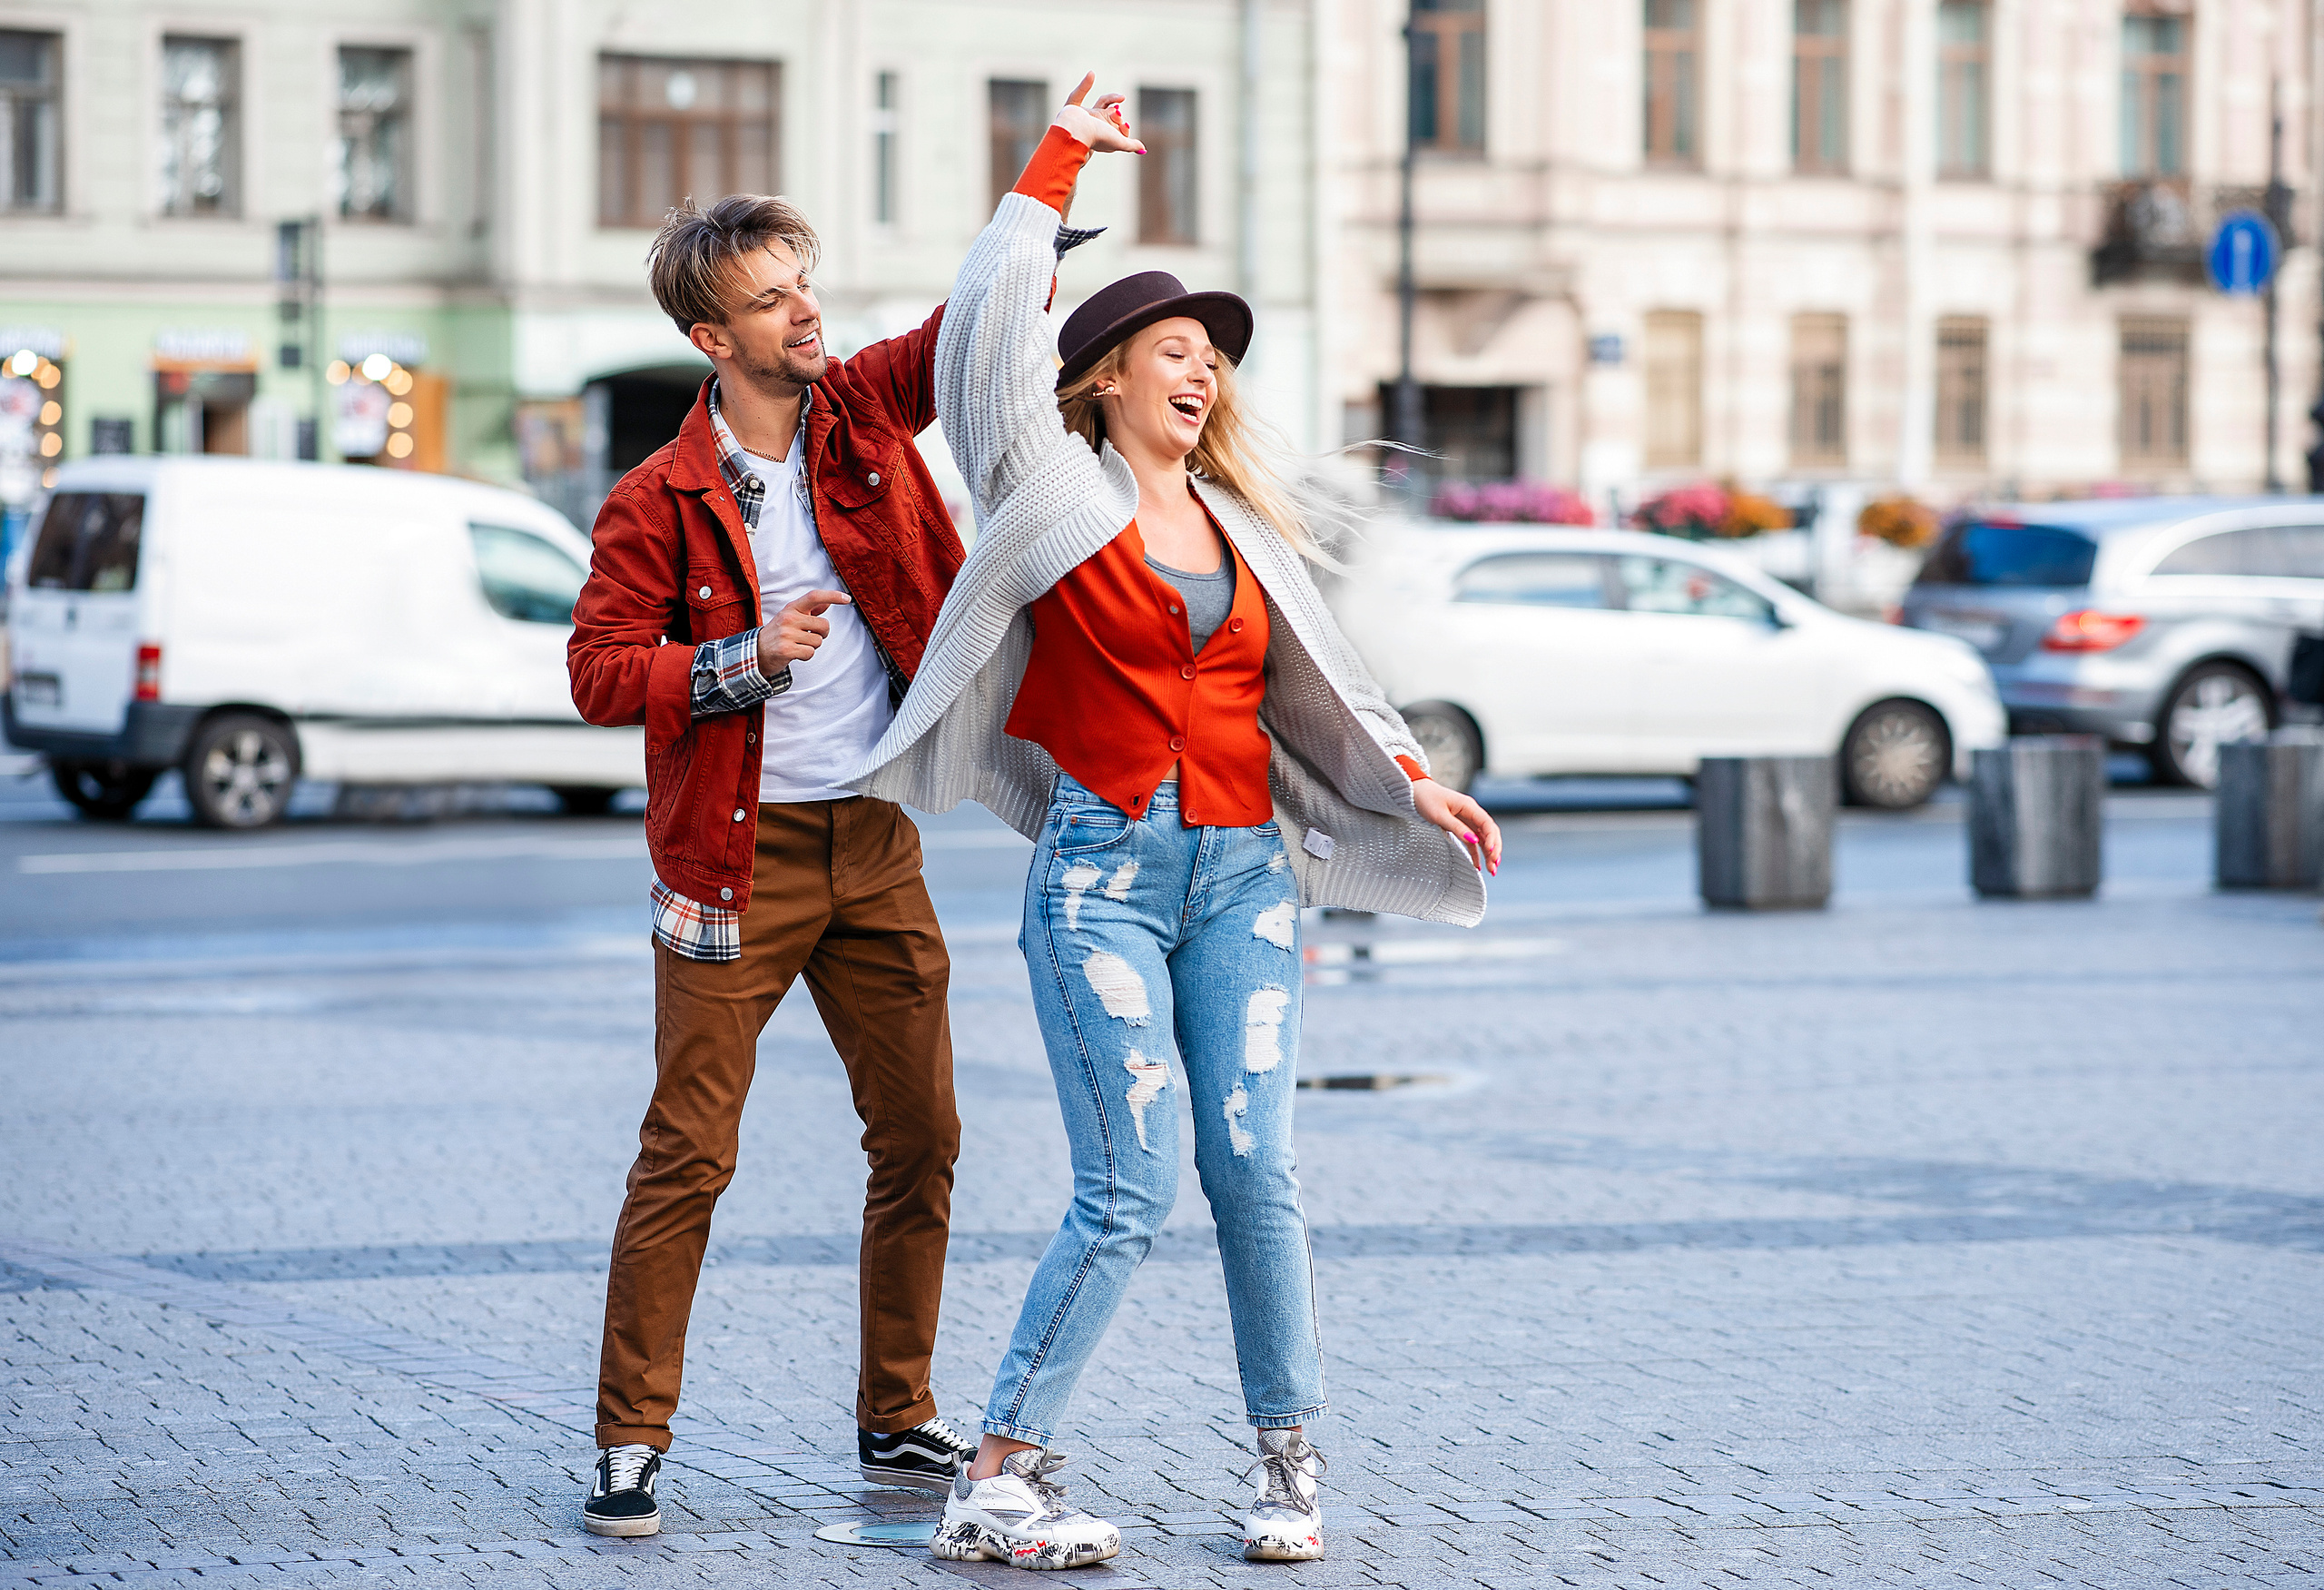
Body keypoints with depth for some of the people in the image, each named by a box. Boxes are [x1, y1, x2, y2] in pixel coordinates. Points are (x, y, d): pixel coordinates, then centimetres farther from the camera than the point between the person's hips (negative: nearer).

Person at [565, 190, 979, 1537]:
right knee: (688, 1150, -5)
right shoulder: (661, 500, -6)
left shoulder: (862, 410, 5)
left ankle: (900, 1422, 20)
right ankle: (634, 1438, 2)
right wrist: (741, 662, -18)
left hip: (876, 844, 5)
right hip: (740, 856, -5)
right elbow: (599, 673, -6)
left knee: (921, 1135, 8)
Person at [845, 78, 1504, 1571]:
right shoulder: (1058, 493, 2)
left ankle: (1291, 1465, 10)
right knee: (1127, 1196, -11)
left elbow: (1321, 681, 24)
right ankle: (999, 1483, -5)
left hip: (1242, 874, 4)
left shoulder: (1244, 527, 16)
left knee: (1255, 1171, -1)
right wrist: (1058, 162, 1)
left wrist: (1412, 785, 11)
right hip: (1103, 874, -4)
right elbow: (994, 320, -7)